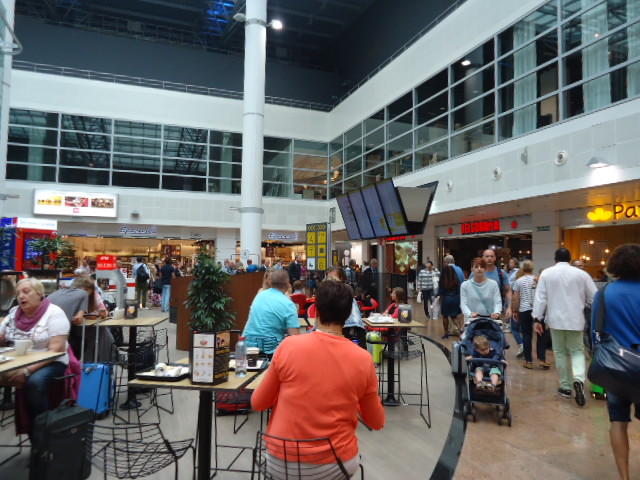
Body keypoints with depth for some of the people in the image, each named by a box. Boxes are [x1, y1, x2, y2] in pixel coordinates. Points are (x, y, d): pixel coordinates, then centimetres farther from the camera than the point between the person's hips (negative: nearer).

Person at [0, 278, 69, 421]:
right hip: (17, 363, 6)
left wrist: (28, 370, -23)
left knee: (34, 382, -33)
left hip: (50, 363, -5)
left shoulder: (54, 313, -9)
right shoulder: (13, 313, 10)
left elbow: (56, 349, -15)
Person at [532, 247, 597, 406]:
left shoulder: (546, 273, -3)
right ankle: (579, 380, -13)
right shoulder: (581, 273, -1)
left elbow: (540, 297, -6)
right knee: (577, 351, 11)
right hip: (575, 319, 0)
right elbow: (594, 297, 3)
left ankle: (565, 387, 17)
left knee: (560, 353, 11)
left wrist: (537, 318, -2)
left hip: (556, 319, 0)